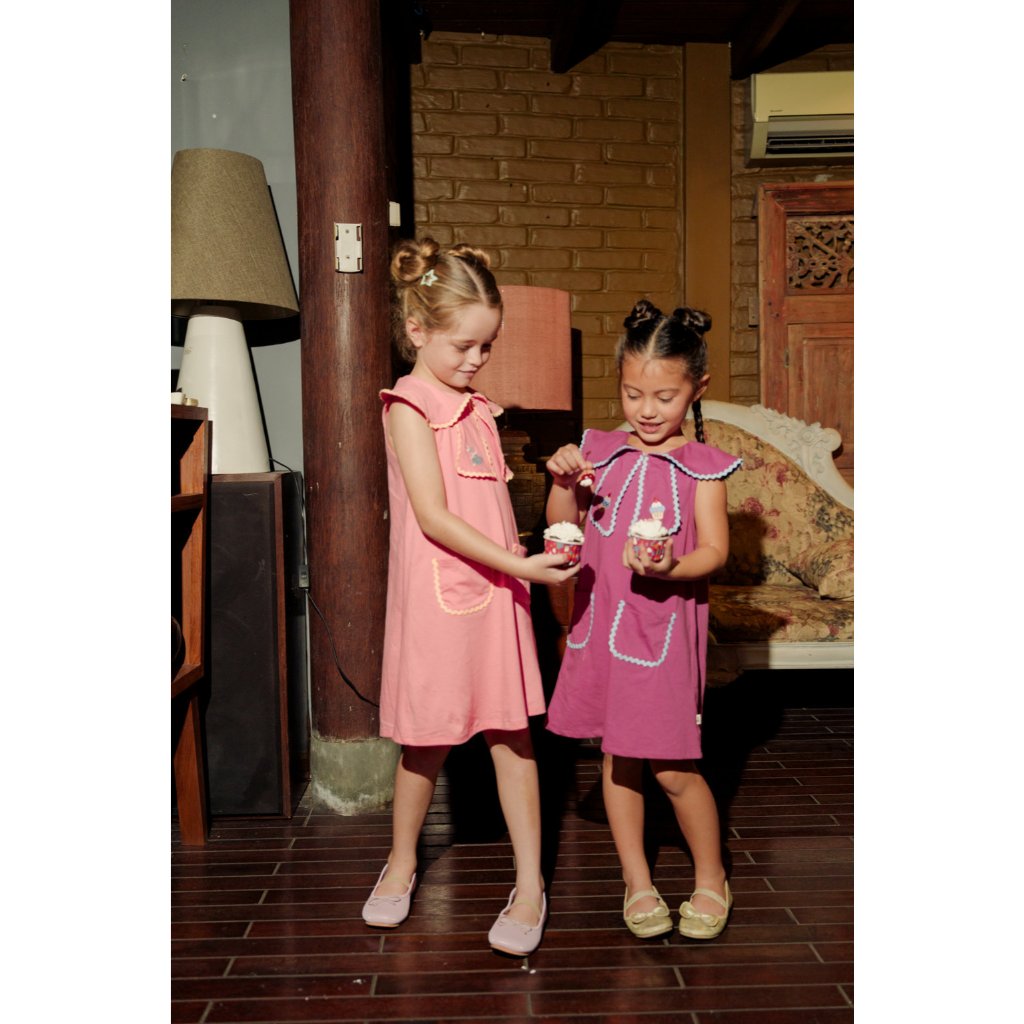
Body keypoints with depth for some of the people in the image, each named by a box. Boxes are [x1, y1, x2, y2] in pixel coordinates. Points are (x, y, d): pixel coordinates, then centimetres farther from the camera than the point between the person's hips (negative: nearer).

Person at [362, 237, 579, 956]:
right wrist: (518, 565, -21)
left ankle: (530, 884, 15)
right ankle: (402, 864, 31)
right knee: (426, 741, 7)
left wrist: (528, 562, 7)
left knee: (512, 732, 6)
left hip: (498, 592, 6)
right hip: (436, 595, -6)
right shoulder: (409, 406, -9)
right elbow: (433, 518, -17)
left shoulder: (478, 410, 13)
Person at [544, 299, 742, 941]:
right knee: (616, 757, 13)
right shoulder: (600, 451, 6)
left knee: (672, 767, 0)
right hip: (602, 623, 4)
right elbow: (563, 532, 9)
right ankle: (637, 881, 30)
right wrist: (563, 482, -9)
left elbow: (714, 551, -11)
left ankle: (712, 880, 24)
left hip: (666, 629, -4)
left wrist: (670, 568, -30)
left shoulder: (702, 465, -4)